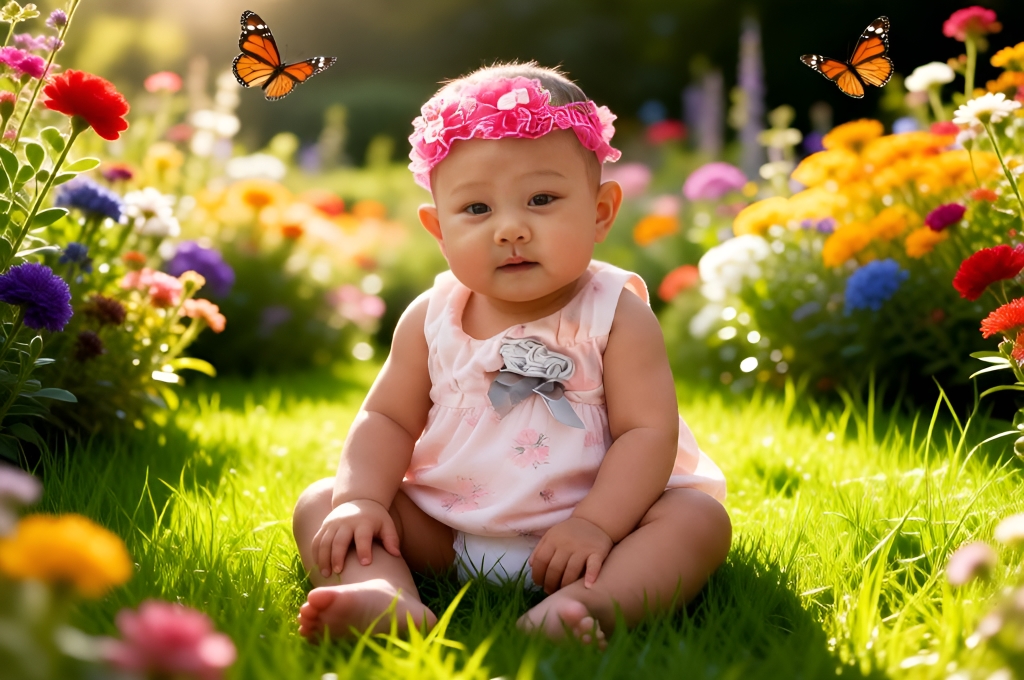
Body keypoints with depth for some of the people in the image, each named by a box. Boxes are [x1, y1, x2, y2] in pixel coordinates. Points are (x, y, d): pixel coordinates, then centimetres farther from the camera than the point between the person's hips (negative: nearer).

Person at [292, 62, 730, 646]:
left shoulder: (617, 316, -8)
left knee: (699, 519, -25)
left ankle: (588, 603, -49)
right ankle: (388, 596, -36)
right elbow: (388, 418, 6)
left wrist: (596, 524, -26)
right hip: (441, 533, 3)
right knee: (321, 504, -9)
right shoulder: (431, 319, 1)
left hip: (573, 533, -2)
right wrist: (361, 499, -12)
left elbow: (649, 430, -13)